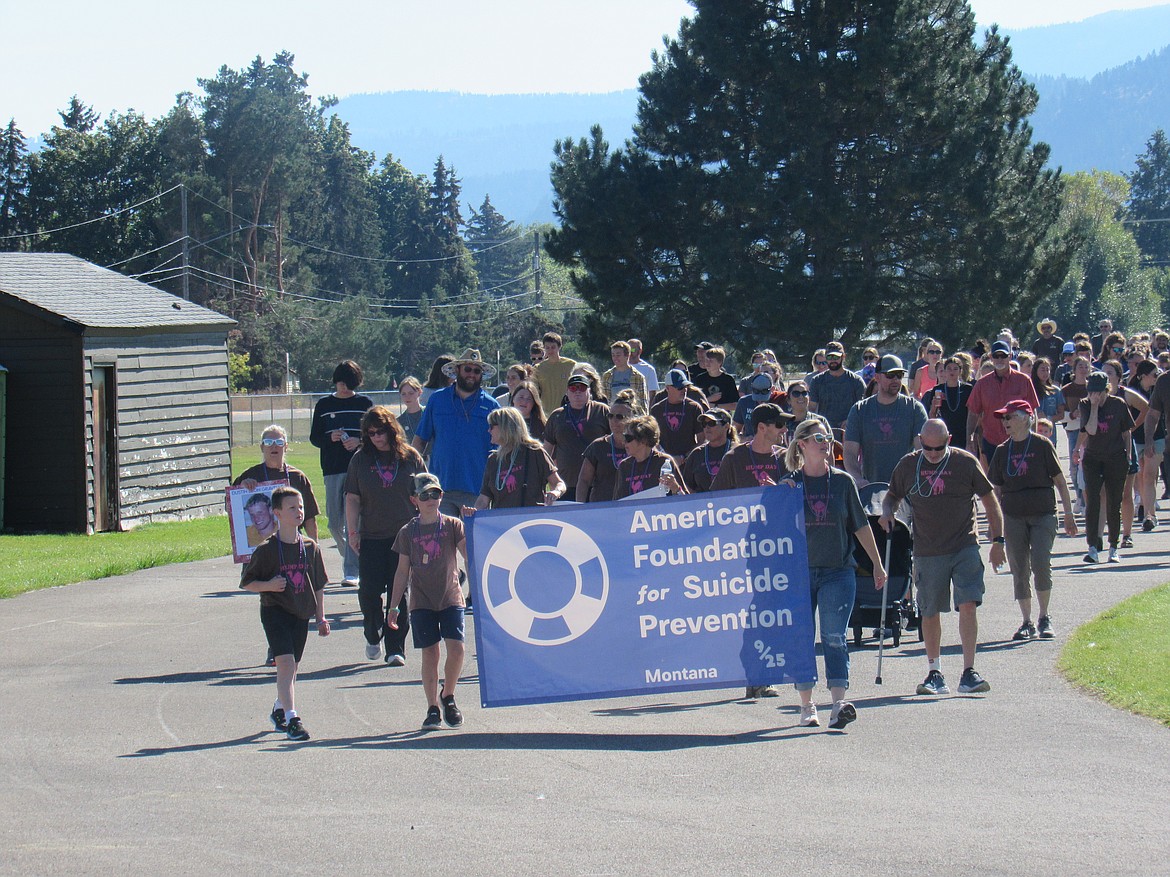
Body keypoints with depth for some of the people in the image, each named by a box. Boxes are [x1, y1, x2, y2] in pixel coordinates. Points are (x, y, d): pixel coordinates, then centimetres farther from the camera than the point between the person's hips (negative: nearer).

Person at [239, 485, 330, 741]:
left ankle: (279, 710, 35)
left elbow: (318, 586, 13)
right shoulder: (266, 550, -7)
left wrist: (321, 618, 11)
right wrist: (268, 585, -19)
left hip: (301, 614, 5)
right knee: (286, 662, -16)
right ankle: (291, 719, -19)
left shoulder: (310, 548, 6)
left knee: (291, 666, 13)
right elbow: (246, 582, -1)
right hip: (274, 611, -5)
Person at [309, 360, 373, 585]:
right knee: (335, 522, 5)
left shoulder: (365, 403, 6)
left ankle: (351, 572, -12)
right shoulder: (323, 405, 11)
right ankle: (352, 559, 28)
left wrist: (359, 442, -12)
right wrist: (330, 438, -10)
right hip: (333, 470, 3)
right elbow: (314, 438, 11)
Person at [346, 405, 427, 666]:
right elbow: (352, 498, 5)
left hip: (405, 536, -1)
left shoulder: (410, 457, 3)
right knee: (369, 591, -2)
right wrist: (352, 532, 0)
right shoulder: (361, 459, 4)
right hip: (371, 537, 1)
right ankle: (373, 637, 22)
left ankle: (395, 648, 6)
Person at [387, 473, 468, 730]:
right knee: (429, 653, -1)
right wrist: (394, 605, 8)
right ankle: (433, 708, 7)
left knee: (456, 648, -12)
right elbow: (403, 571, 9)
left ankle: (447, 696, 11)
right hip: (421, 602, 0)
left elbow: (468, 555, -5)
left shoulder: (453, 525, 3)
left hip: (451, 598, 0)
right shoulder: (408, 532, 5)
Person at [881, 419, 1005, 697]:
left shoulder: (965, 462, -2)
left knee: (968, 605, -12)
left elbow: (989, 500, 6)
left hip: (965, 548, -2)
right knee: (930, 612, 7)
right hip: (927, 552, 2)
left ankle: (969, 673, -10)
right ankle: (934, 673, 20)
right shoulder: (908, 465, 2)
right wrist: (887, 513, -6)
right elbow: (892, 496, 17)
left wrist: (998, 540, 3)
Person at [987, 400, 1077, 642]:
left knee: (1041, 565, -14)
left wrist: (1069, 515, 0)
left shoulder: (1042, 445, -2)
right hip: (1013, 516, 4)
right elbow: (995, 488, 13)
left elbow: (1060, 480, 1)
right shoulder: (1002, 451, 8)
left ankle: (1044, 619, 2)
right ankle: (1027, 623, 12)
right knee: (1019, 570, 3)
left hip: (1043, 513, -4)